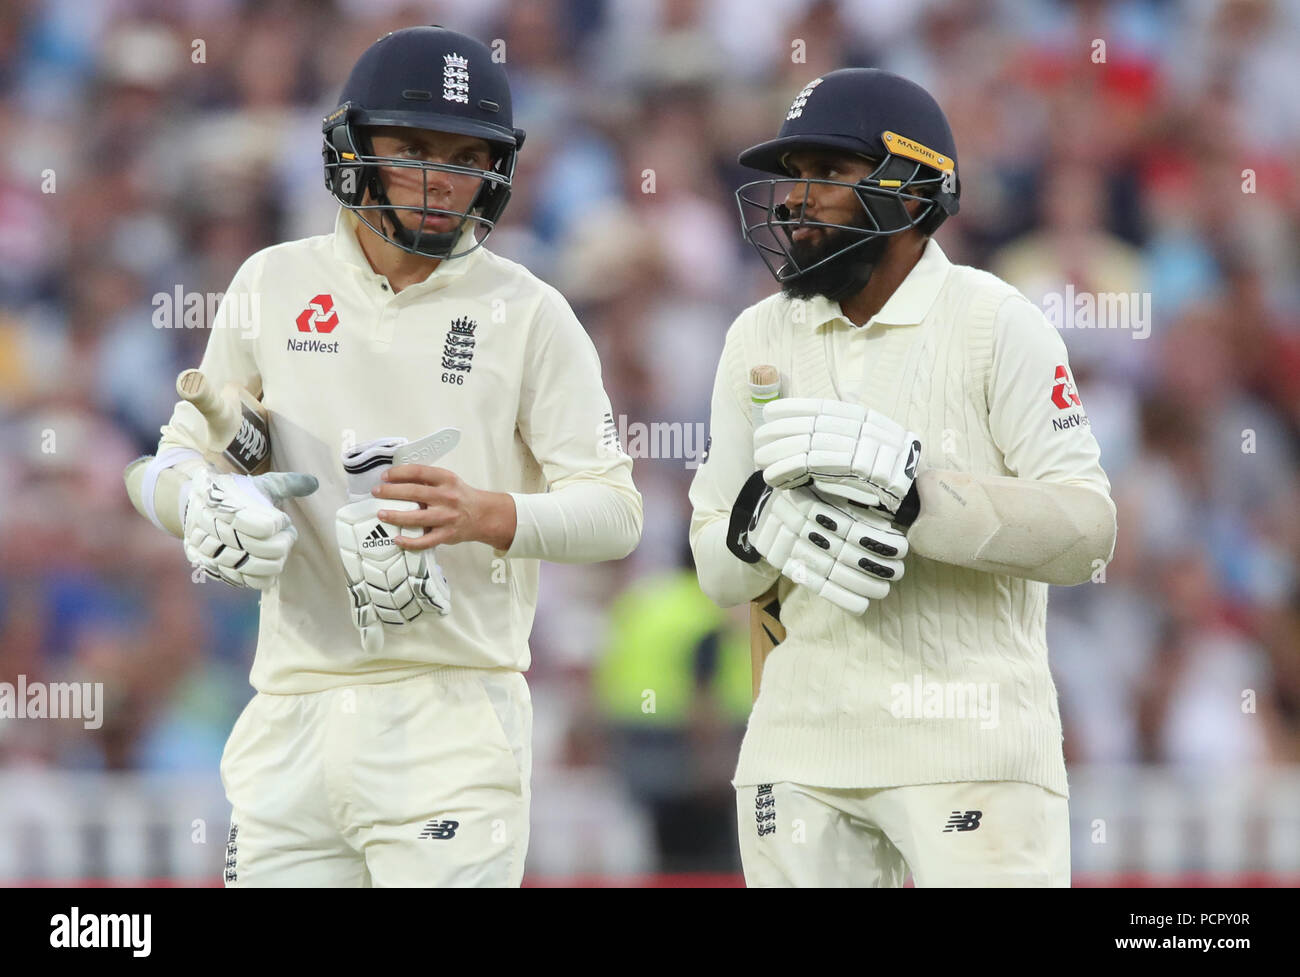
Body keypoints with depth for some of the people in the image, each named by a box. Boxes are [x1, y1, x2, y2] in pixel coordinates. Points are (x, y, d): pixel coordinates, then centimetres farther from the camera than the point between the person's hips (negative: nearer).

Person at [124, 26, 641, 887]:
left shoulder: (528, 314, 1)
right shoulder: (274, 286, 10)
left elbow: (614, 511, -4)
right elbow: (178, 458, 16)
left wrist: (485, 516, -23)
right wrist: (202, 505, -8)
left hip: (453, 713, -3)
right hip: (293, 711, 3)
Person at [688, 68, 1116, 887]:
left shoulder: (995, 323, -4)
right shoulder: (760, 340, 12)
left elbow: (1087, 528, -12)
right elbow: (716, 564, 11)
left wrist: (908, 482, -24)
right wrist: (768, 524, -13)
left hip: (970, 749, -5)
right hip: (802, 747, 5)